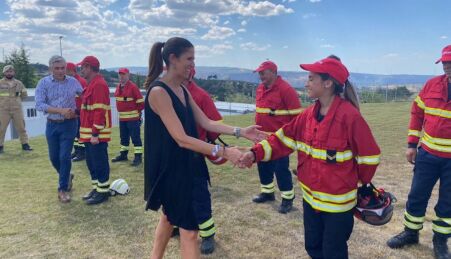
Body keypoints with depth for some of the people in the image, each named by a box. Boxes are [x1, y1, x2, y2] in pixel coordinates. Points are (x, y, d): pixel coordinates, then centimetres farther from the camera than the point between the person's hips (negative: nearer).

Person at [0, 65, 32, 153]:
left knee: (21, 127, 4)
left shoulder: (18, 83, 8)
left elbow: (24, 94, 20)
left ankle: (25, 144, 11)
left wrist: (17, 101, 11)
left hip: (17, 109, 2)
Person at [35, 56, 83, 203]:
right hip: (52, 125, 2)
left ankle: (63, 189, 9)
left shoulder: (73, 82, -3)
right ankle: (67, 177, 39)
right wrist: (61, 110, -23)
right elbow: (39, 105, -13)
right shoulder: (43, 83, -4)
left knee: (64, 157, -5)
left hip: (69, 124, -2)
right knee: (54, 157, 12)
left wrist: (77, 110, -8)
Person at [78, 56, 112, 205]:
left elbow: (99, 111, -22)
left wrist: (95, 134, -23)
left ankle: (103, 192, 8)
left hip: (96, 134, -10)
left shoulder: (99, 84, -16)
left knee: (100, 163, -2)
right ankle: (96, 189, 27)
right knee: (91, 162, 16)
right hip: (89, 133, 10)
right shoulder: (92, 84, 17)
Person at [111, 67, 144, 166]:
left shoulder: (133, 86, -12)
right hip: (122, 117, 8)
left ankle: (138, 157, -1)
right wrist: (121, 110, 15)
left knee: (135, 137, -4)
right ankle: (123, 154, 29)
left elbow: (141, 101, -13)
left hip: (133, 117, -8)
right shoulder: (118, 87, 10)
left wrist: (137, 111, -3)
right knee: (124, 137, 17)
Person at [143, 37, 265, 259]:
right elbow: (181, 139, -27)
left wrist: (240, 132, -4)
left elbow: (206, 123, 5)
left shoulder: (183, 91, 7)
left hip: (184, 165, 10)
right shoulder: (158, 92, -21)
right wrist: (223, 152, -32)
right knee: (189, 230, -3)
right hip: (169, 168, -10)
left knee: (170, 216, 24)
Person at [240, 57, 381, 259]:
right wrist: (255, 153, -14)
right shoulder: (308, 115, 0)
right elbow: (283, 139, 0)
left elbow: (369, 156, -13)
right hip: (310, 197, 7)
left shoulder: (350, 116, -21)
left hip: (338, 202, -6)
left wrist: (361, 182, 3)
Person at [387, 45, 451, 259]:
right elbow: (417, 113, 6)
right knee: (417, 195, 12)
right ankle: (410, 233, 31)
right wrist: (411, 144, 4)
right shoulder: (432, 84, -3)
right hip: (427, 154, 2)